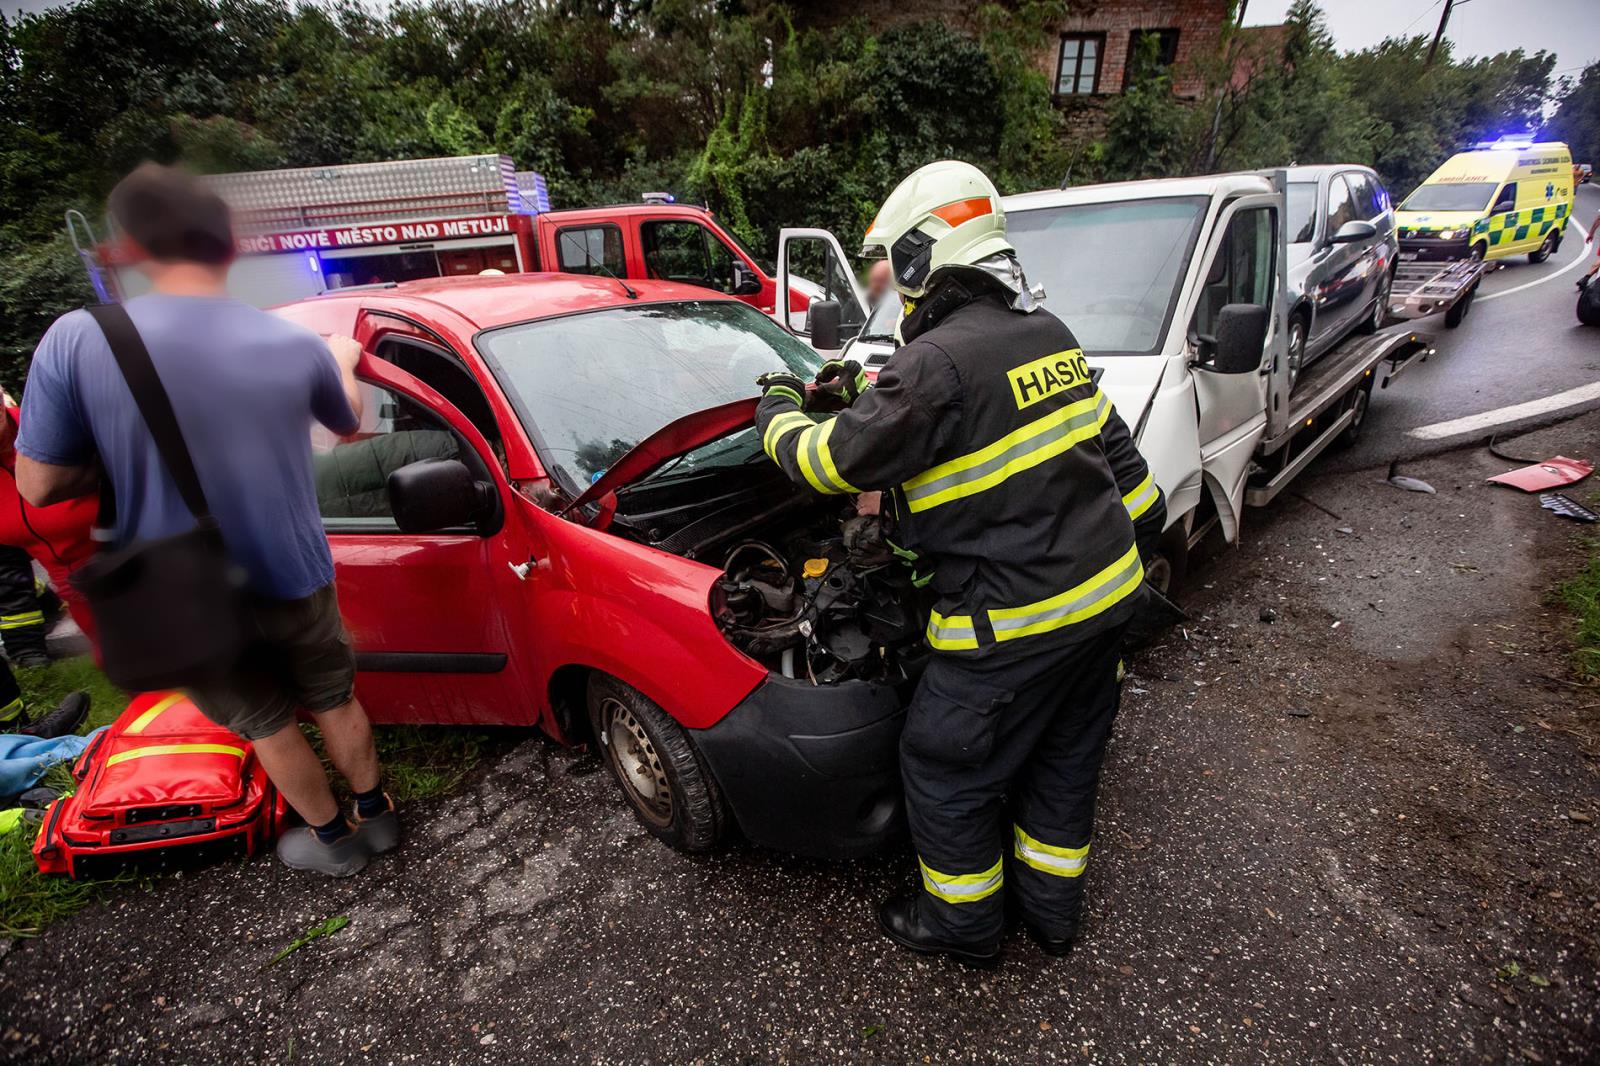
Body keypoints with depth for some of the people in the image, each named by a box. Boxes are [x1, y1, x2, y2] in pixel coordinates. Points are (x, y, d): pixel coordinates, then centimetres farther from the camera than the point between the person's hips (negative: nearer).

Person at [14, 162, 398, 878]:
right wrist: (343, 363, 29)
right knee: (335, 701, 23)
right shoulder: (297, 345, -11)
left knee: (268, 724, 20)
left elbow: (37, 487, -9)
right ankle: (374, 813, 40)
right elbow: (348, 422, 10)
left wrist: (125, 455, 8)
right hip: (295, 582, 1)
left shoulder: (75, 341, -15)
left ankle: (333, 839, 38)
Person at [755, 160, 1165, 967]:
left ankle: (963, 923, 35)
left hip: (1017, 615, -9)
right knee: (1066, 754, 24)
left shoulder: (940, 361, -21)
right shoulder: (1046, 333, 6)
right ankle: (1052, 908, 45)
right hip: (1106, 587, 9)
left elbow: (829, 463, -12)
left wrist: (779, 410, 4)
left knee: (944, 766, 13)